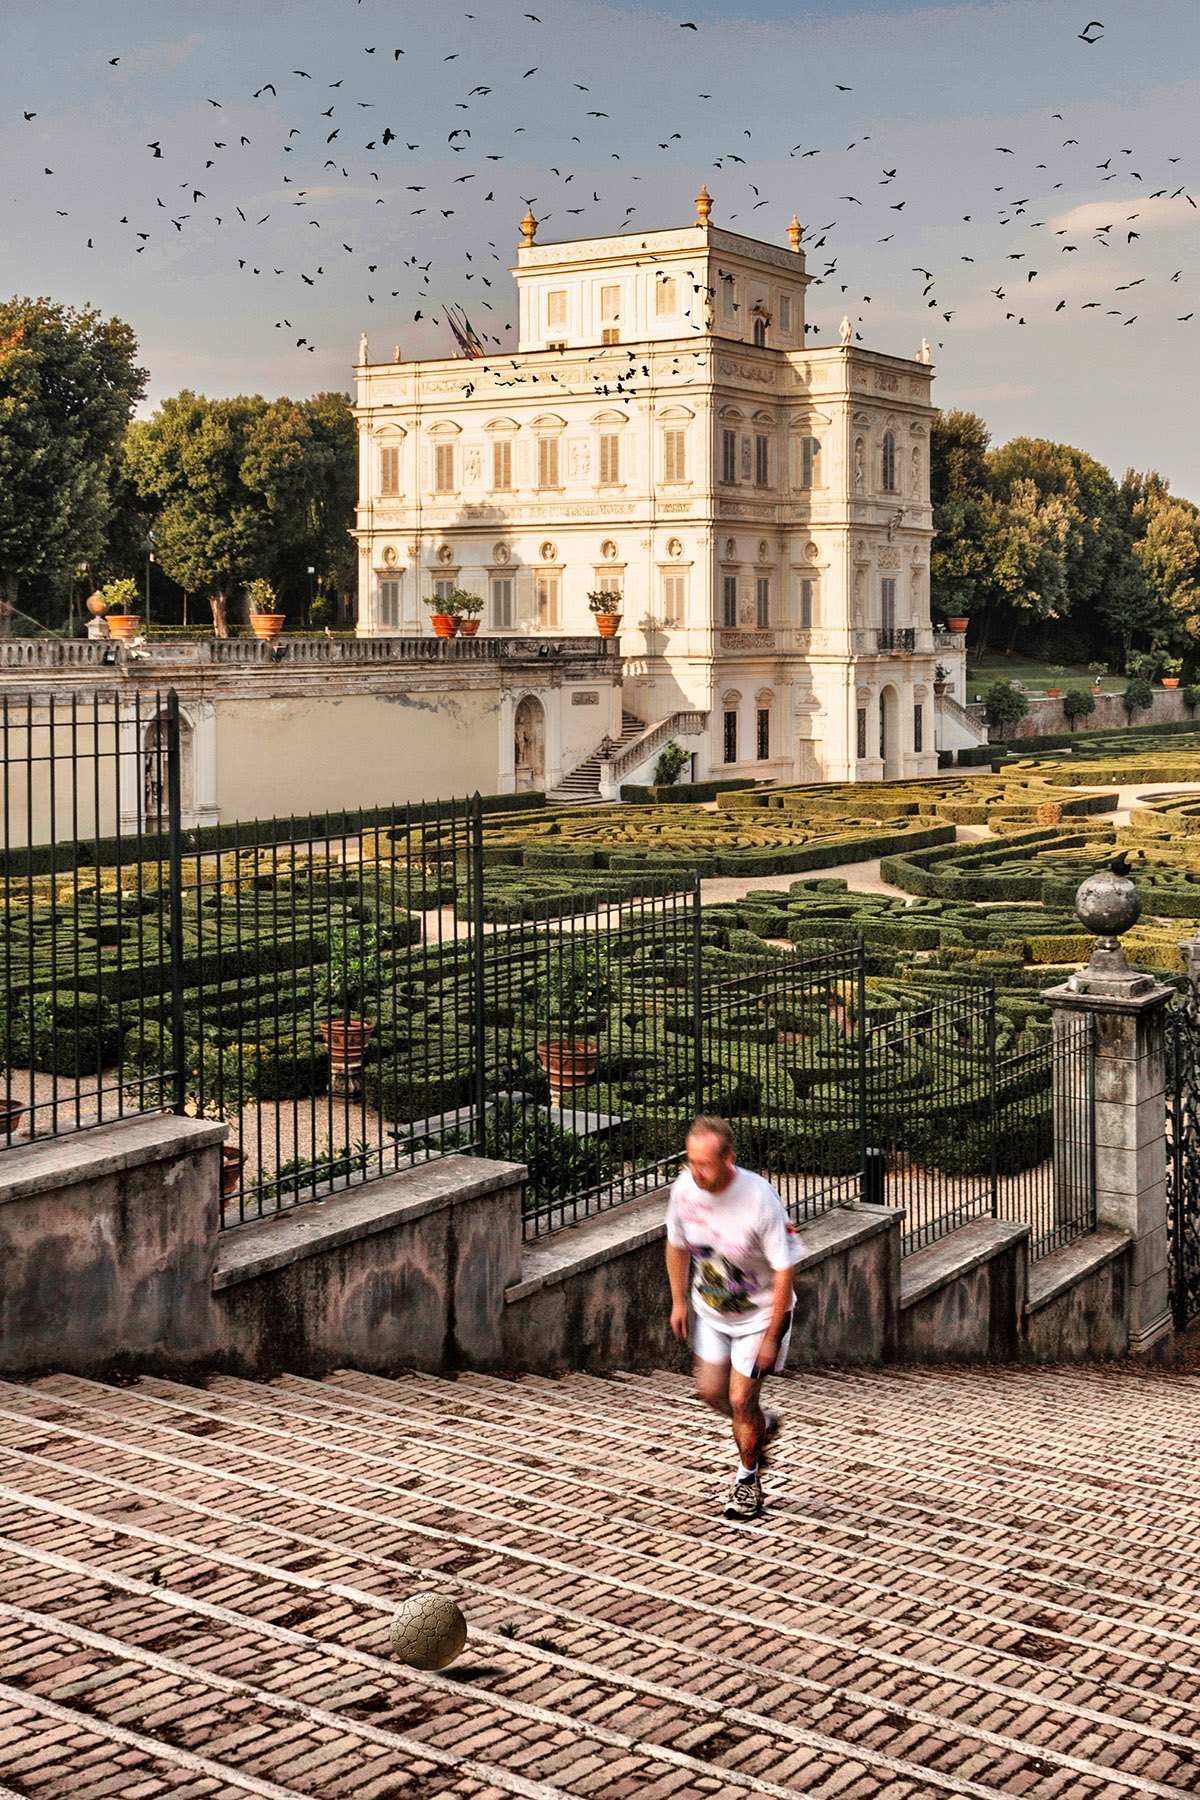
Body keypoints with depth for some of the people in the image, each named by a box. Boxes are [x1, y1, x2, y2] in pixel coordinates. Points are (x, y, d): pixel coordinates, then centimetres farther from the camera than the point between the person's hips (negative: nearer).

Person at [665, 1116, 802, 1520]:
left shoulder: (760, 1199, -32)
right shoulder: (685, 1187, -17)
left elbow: (784, 1270, -24)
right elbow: (677, 1244, 4)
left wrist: (771, 1337, -21)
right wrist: (678, 1301, 7)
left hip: (759, 1311, -5)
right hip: (711, 1309, 5)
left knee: (740, 1399, -3)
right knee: (711, 1391, 8)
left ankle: (748, 1477, 23)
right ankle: (763, 1426, 40)